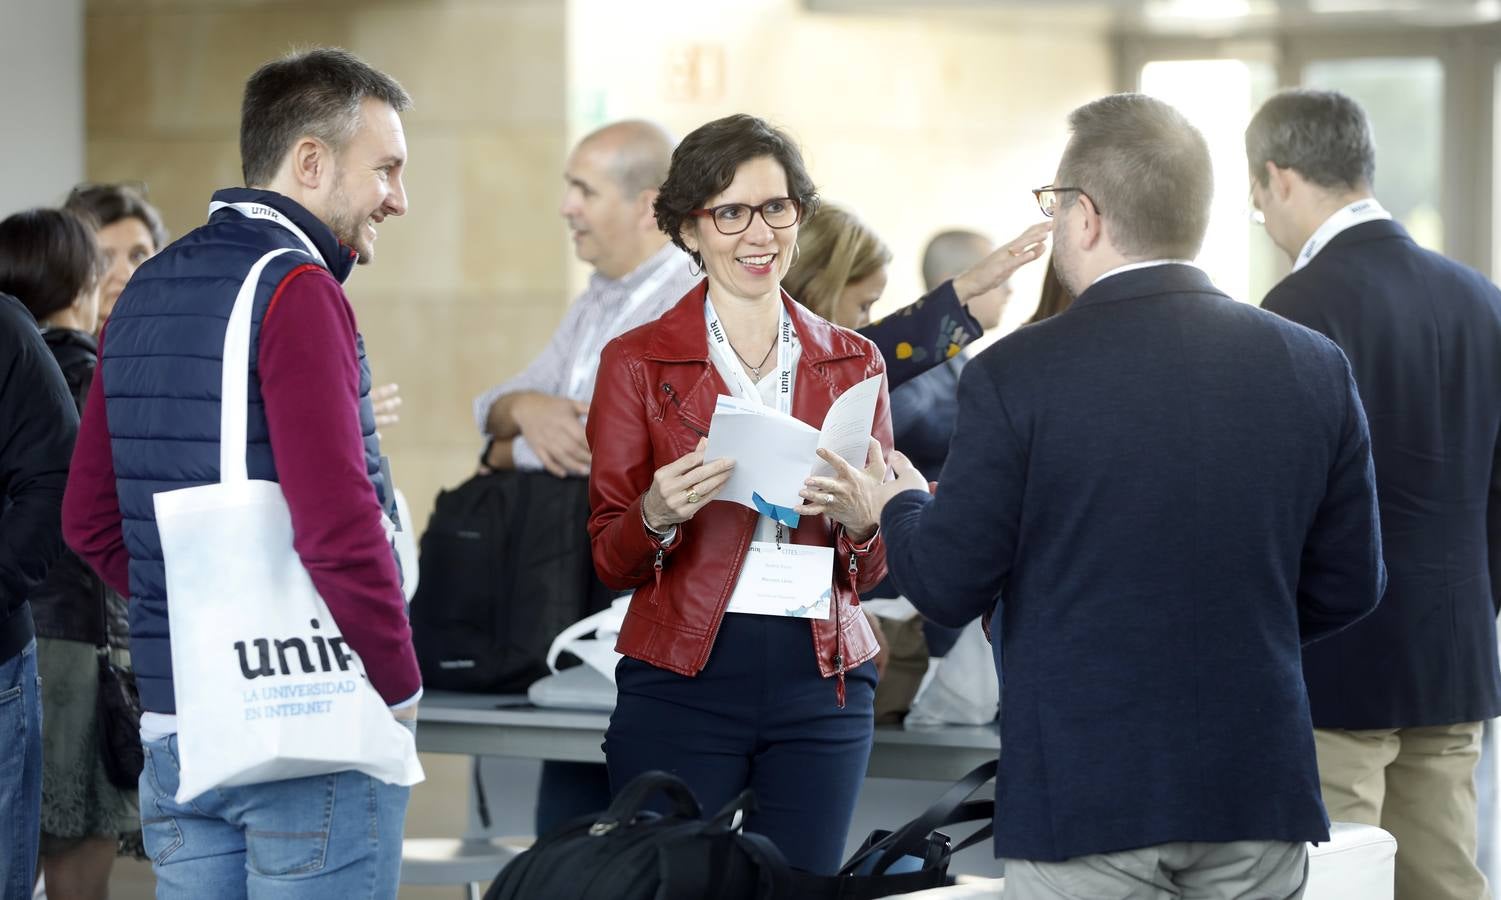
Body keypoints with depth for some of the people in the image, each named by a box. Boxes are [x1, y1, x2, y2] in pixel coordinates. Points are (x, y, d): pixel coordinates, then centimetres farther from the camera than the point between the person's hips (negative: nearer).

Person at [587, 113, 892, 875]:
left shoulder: (852, 363, 10)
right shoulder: (637, 361, 3)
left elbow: (877, 566, 13)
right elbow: (608, 559, 3)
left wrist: (858, 519, -9)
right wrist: (658, 516, -18)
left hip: (821, 680, 2)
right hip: (683, 677, -2)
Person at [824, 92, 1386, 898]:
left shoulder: (1017, 376, -11)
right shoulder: (1315, 368, 0)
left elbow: (949, 585, -5)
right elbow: (1346, 588, 6)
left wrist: (901, 509, 17)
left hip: (1086, 794, -3)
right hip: (1259, 794, 3)